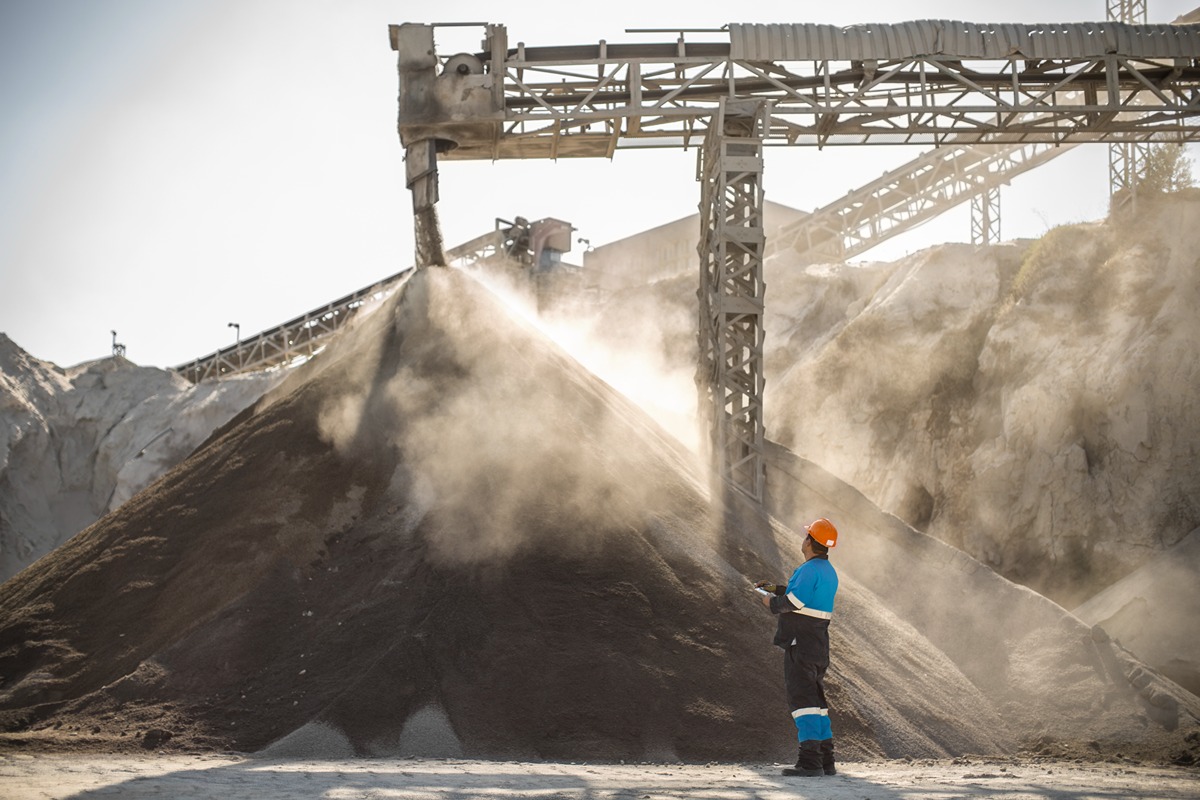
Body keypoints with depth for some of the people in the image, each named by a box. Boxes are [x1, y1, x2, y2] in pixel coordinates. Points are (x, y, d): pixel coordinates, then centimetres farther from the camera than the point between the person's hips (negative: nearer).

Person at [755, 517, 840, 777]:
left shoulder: (810, 569, -16)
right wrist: (776, 588, 22)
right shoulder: (829, 571, 15)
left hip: (800, 643, -10)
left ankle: (809, 762, -16)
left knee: (801, 698, -10)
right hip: (819, 645, 10)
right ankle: (826, 761, 14)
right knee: (815, 699, 14)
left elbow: (793, 602, -22)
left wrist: (772, 602, -3)